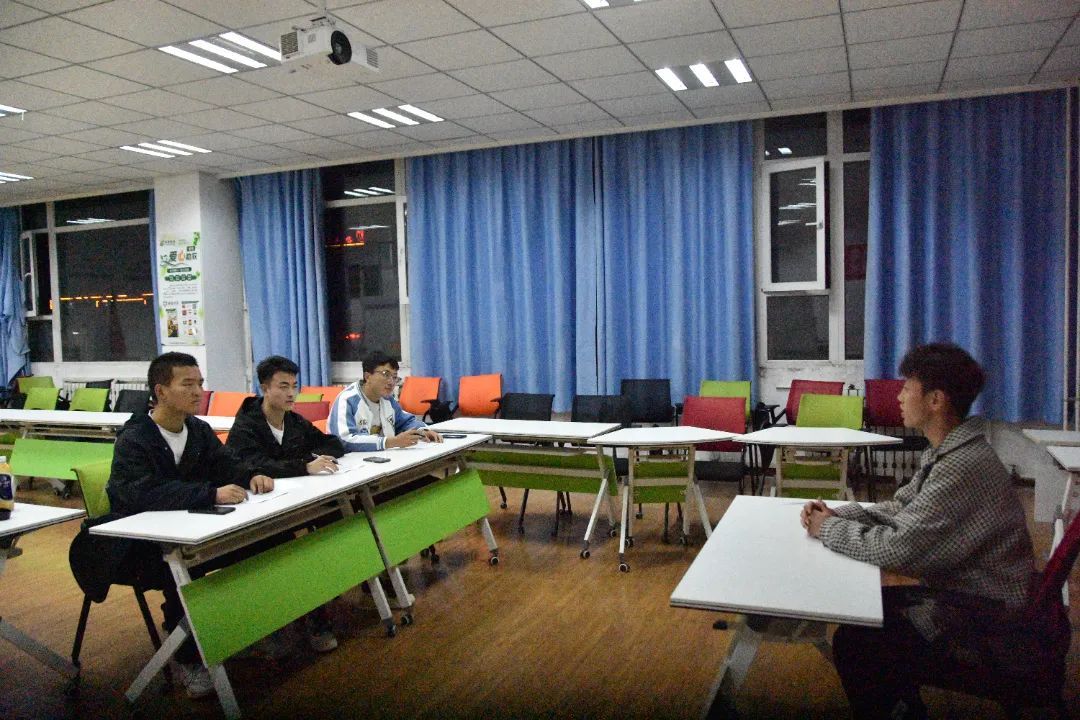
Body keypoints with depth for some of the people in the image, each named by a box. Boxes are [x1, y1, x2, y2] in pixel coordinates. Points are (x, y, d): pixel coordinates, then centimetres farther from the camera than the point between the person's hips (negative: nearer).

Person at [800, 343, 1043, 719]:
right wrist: (837, 513, -5)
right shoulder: (947, 451, 4)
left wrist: (828, 529, -15)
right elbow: (898, 509, 11)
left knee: (854, 644, -14)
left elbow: (896, 548, -30)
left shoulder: (964, 466, -29)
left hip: (986, 619, -10)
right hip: (961, 592, 10)